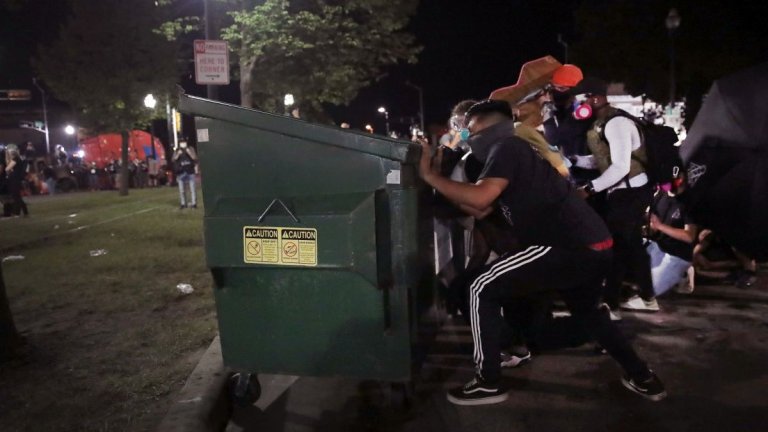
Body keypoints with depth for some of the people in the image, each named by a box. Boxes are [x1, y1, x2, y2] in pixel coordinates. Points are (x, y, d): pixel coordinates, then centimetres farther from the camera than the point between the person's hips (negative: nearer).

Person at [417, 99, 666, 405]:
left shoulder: (506, 147, -4)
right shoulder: (512, 155, 26)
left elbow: (480, 197, -20)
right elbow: (480, 210, 24)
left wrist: (429, 176, -9)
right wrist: (439, 176, 22)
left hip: (571, 247, -11)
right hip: (593, 246, 11)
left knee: (483, 290, -4)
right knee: (586, 310, 35)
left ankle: (488, 383, 4)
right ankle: (642, 378, 42)